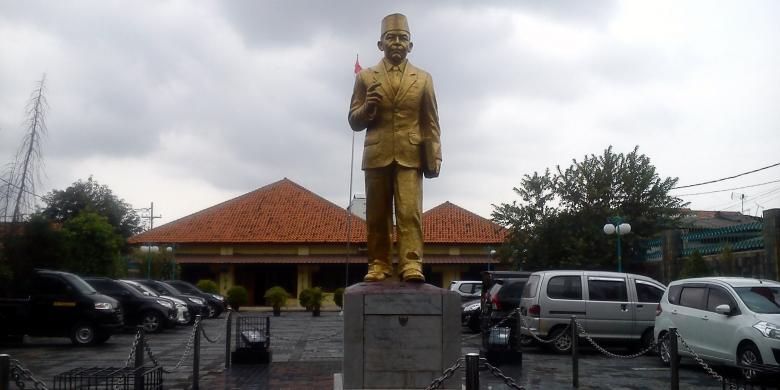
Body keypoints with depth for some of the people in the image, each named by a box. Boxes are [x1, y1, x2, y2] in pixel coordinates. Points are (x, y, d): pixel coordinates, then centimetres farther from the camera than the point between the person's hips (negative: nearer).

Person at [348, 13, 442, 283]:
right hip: (377, 155, 1)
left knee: (410, 211, -11)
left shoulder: (423, 79, 13)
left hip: (410, 156, -1)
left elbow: (431, 123, 8)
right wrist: (367, 108, -11)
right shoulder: (365, 77, 13)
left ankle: (411, 264, -13)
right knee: (377, 215, 1)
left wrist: (434, 157, -3)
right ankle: (379, 264, 5)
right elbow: (354, 121, 11)